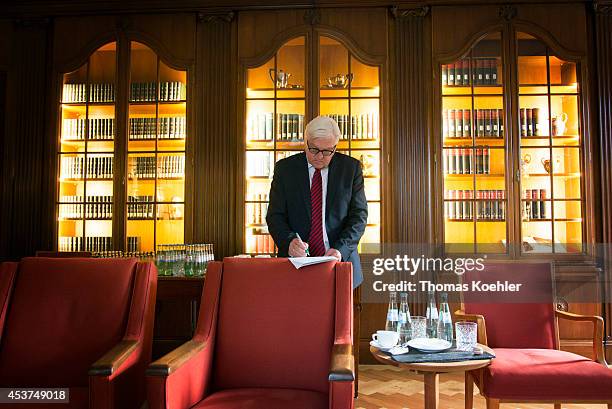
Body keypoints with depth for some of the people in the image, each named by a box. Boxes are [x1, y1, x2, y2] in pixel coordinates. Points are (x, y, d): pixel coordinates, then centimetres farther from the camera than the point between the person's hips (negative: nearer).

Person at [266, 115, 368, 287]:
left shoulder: (351, 168, 2)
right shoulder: (284, 168, 2)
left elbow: (359, 215, -1)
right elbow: (275, 215, 0)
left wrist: (340, 249, -16)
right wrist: (289, 241, -20)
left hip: (341, 263, 0)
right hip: (295, 263, 0)